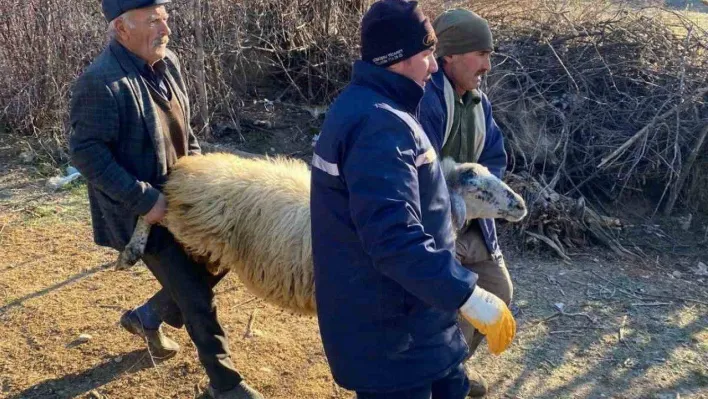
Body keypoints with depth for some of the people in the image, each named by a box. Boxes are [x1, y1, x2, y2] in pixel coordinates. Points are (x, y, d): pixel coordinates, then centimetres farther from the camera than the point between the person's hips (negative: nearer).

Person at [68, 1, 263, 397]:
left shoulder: (168, 63, 2)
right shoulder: (101, 83, -23)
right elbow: (86, 153, -23)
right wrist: (144, 199, -25)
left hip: (180, 198, 8)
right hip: (143, 214, -8)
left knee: (212, 262, 17)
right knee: (196, 296, -1)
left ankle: (146, 319, 38)